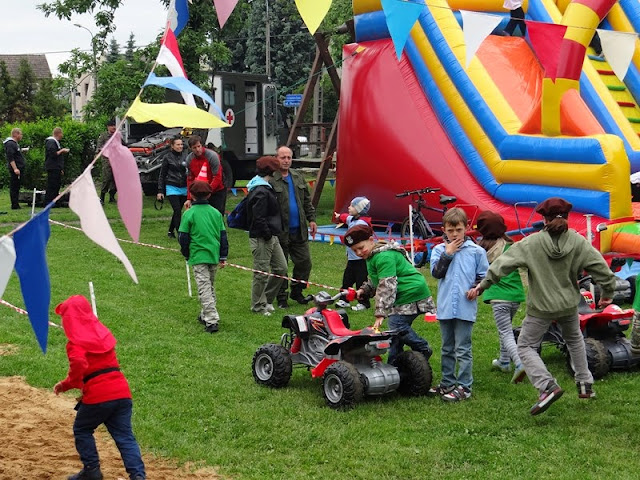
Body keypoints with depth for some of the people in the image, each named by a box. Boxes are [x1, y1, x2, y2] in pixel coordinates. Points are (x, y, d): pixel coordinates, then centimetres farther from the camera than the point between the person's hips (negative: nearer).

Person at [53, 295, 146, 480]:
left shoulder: (76, 342, -5)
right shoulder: (102, 333, 18)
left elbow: (78, 364, -25)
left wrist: (68, 384, -7)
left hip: (97, 396, -6)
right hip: (122, 393, 6)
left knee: (82, 430, 19)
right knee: (125, 437, 7)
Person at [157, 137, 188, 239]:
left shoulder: (186, 156, 6)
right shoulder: (167, 157, -1)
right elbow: (162, 175, 3)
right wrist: (160, 191, -1)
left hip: (184, 188, 4)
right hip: (172, 188, -3)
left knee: (178, 211, 11)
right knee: (177, 211, -12)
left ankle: (171, 231, 28)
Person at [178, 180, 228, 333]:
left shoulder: (189, 214, -7)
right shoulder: (216, 213, 6)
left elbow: (183, 237, -4)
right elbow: (223, 235, 8)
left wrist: (186, 254, 12)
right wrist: (223, 257, 15)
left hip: (198, 256, -5)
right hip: (214, 256, 5)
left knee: (204, 288, -7)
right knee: (210, 286, 20)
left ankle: (212, 321, -15)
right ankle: (206, 315, 33)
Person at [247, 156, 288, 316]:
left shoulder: (264, 189, 14)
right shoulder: (261, 192, -19)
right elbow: (259, 218, -24)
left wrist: (273, 235, 15)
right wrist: (267, 235, -15)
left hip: (271, 237, 11)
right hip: (261, 238, -11)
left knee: (281, 268, 14)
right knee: (262, 272, 0)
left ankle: (266, 299, 24)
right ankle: (258, 306, 12)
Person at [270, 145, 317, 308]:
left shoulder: (298, 177, 12)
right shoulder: (270, 180, -11)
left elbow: (307, 201, 20)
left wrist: (311, 219, 14)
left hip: (299, 230, 6)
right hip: (281, 232, -6)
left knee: (305, 262, 9)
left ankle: (296, 292, 26)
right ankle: (281, 298, 15)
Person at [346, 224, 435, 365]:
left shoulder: (384, 257, -21)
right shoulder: (372, 256, 14)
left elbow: (386, 286, -25)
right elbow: (375, 281, 27)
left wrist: (381, 313, -27)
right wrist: (364, 290, 8)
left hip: (411, 293, -11)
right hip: (402, 296, 11)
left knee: (397, 324, -20)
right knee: (395, 327, 7)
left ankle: (423, 350, -5)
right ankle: (393, 364, 12)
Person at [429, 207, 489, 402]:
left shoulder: (476, 251, 0)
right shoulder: (439, 250, 5)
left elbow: (484, 276, 6)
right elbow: (436, 273, -8)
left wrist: (476, 288, -12)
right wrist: (448, 253, -11)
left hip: (465, 308, -3)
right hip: (445, 307, 3)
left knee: (463, 349, -2)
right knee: (447, 349, 15)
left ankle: (464, 387, 4)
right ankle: (447, 383, 26)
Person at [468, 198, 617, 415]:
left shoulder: (531, 243, -14)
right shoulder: (578, 242, -7)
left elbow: (504, 263, -16)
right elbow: (600, 267, -4)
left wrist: (482, 285, -10)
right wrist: (608, 293, 11)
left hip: (541, 307, -4)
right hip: (569, 305, 4)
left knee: (525, 347, 5)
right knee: (574, 340, 30)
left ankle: (548, 386, -16)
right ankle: (585, 385, 33)